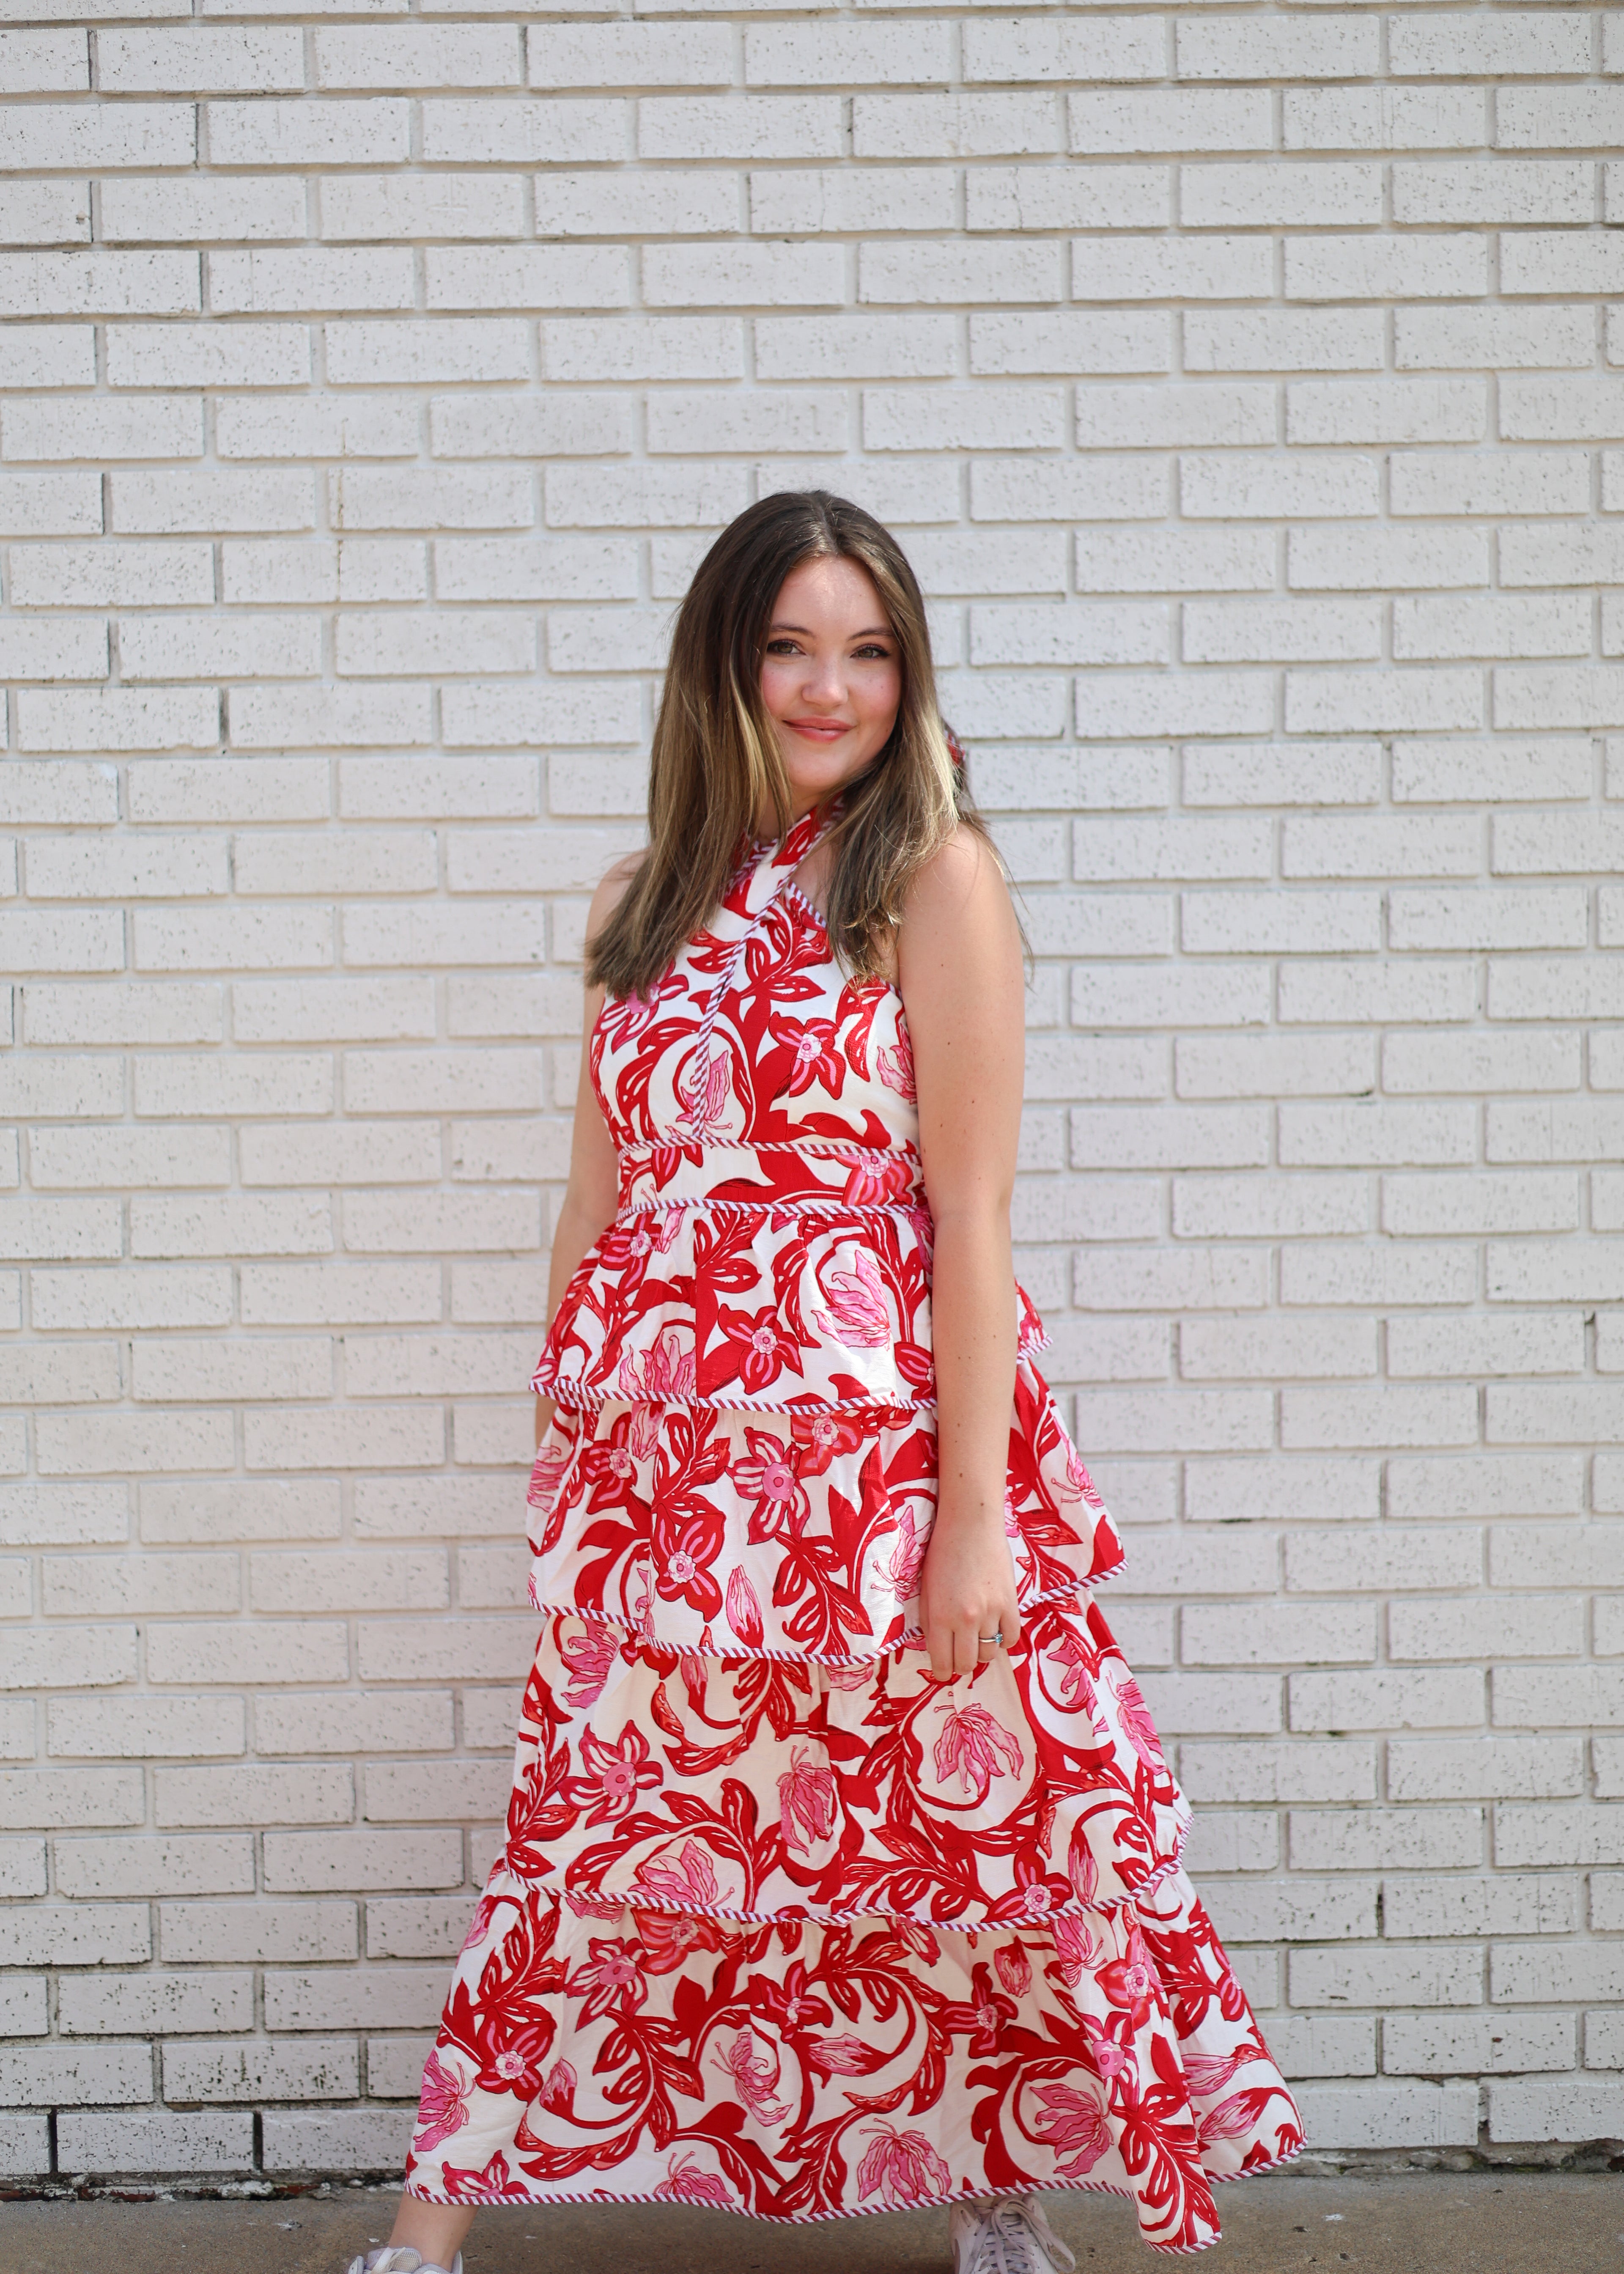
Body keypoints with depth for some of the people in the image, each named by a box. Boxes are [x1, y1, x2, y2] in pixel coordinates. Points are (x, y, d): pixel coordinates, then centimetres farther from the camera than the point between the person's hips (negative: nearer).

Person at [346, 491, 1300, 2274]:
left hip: (878, 1435, -4)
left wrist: (976, 1508, -12)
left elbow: (970, 1214, -9)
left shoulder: (931, 873, -4)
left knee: (954, 1828, 7)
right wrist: (563, 1434, 13)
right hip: (660, 1451, 4)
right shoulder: (645, 904, 11)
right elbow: (600, 1191, 15)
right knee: (582, 1831, 9)